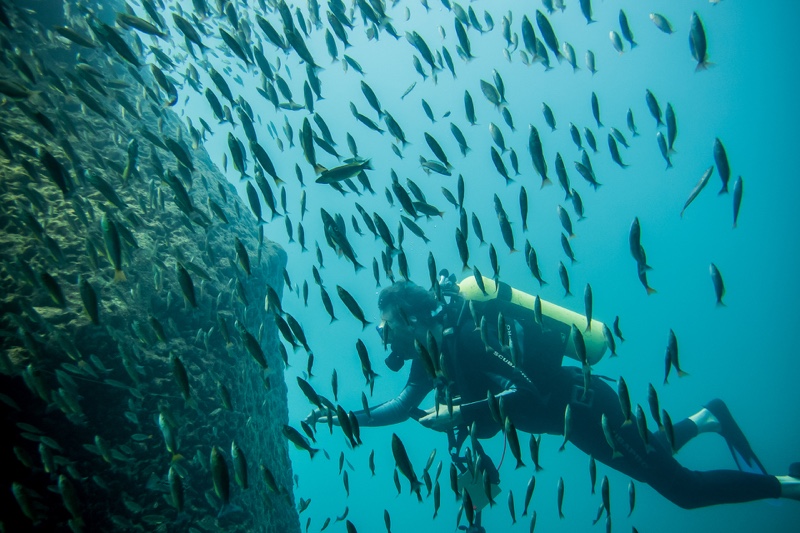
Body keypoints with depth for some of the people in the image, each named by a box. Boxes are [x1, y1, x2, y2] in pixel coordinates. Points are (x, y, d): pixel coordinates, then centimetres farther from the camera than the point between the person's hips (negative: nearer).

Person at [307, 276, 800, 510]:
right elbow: (405, 406, 15)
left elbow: (526, 395, -31)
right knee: (647, 455, 29)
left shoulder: (463, 337, -24)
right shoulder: (433, 353, 4)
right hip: (572, 406, 9)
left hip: (582, 403, -9)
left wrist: (455, 415, -25)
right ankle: (706, 419, 35)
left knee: (684, 489, -2)